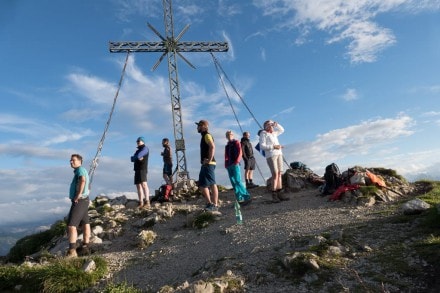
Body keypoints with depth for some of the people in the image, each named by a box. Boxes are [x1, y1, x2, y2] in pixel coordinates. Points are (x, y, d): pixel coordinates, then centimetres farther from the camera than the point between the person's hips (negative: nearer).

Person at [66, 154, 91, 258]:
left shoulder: (80, 169, -11)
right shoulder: (82, 171, 18)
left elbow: (83, 181, -33)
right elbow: (87, 186, 31)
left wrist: (79, 195, -28)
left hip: (79, 201, -11)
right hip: (84, 200, 11)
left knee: (71, 225, -13)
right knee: (85, 223, 15)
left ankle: (72, 251, -18)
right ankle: (85, 246, 26)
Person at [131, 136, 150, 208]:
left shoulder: (145, 148, 0)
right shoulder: (137, 151, 26)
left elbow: (139, 155, -18)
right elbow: (132, 159, 10)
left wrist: (137, 157, 3)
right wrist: (137, 158, -8)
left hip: (142, 169, -9)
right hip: (137, 170, 9)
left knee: (144, 184, -21)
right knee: (138, 186, 4)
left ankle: (147, 202, -30)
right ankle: (141, 203, 4)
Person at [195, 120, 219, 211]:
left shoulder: (207, 135, -7)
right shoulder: (204, 136, 23)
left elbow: (212, 147, -24)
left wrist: (209, 160, -23)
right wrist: (203, 160, 11)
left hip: (208, 164, -10)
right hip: (205, 164, 10)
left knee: (212, 184, -9)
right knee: (202, 185, 10)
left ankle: (214, 205, -7)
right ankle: (209, 204, 13)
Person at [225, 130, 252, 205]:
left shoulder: (236, 143, 5)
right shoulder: (227, 145, 21)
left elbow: (240, 153, -5)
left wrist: (236, 162, -15)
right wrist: (226, 164, 7)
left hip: (235, 165, -6)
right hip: (229, 166, 6)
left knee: (238, 181, -16)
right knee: (233, 183, 2)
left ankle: (247, 197, -11)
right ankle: (239, 199, 5)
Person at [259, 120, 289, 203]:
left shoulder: (273, 133, 19)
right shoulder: (263, 134, -2)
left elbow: (282, 130, 32)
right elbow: (262, 146, -11)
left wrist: (276, 124, 15)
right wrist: (273, 146, -17)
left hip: (278, 154, 8)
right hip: (270, 155, -8)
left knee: (279, 174, 2)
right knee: (275, 174, -15)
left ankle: (279, 194, 4)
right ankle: (274, 196, -10)